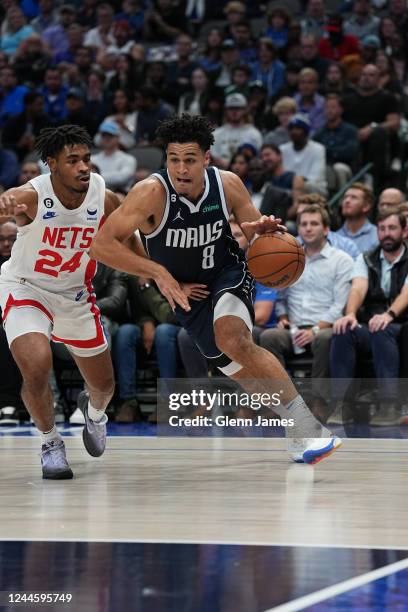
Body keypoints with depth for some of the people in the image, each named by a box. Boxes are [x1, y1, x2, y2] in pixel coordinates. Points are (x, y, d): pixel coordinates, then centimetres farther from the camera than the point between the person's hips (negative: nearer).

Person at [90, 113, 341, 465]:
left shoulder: (228, 185, -16)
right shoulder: (152, 193, -25)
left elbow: (256, 233, -1)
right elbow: (102, 244, -27)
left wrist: (263, 231, -26)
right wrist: (159, 273, -29)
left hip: (229, 274, -1)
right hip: (187, 291, 1)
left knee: (233, 339, -31)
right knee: (244, 373, -1)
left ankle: (308, 429, -25)